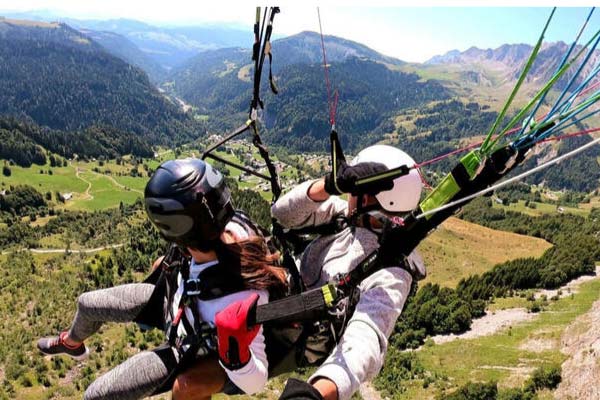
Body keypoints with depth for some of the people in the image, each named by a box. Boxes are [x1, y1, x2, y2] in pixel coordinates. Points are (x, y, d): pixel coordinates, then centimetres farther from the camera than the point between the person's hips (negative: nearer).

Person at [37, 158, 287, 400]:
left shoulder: (241, 299, -47)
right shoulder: (233, 225, -31)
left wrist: (236, 350, -53)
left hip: (188, 349, -6)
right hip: (177, 298, 6)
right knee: (87, 304, 19)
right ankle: (72, 343, 56)